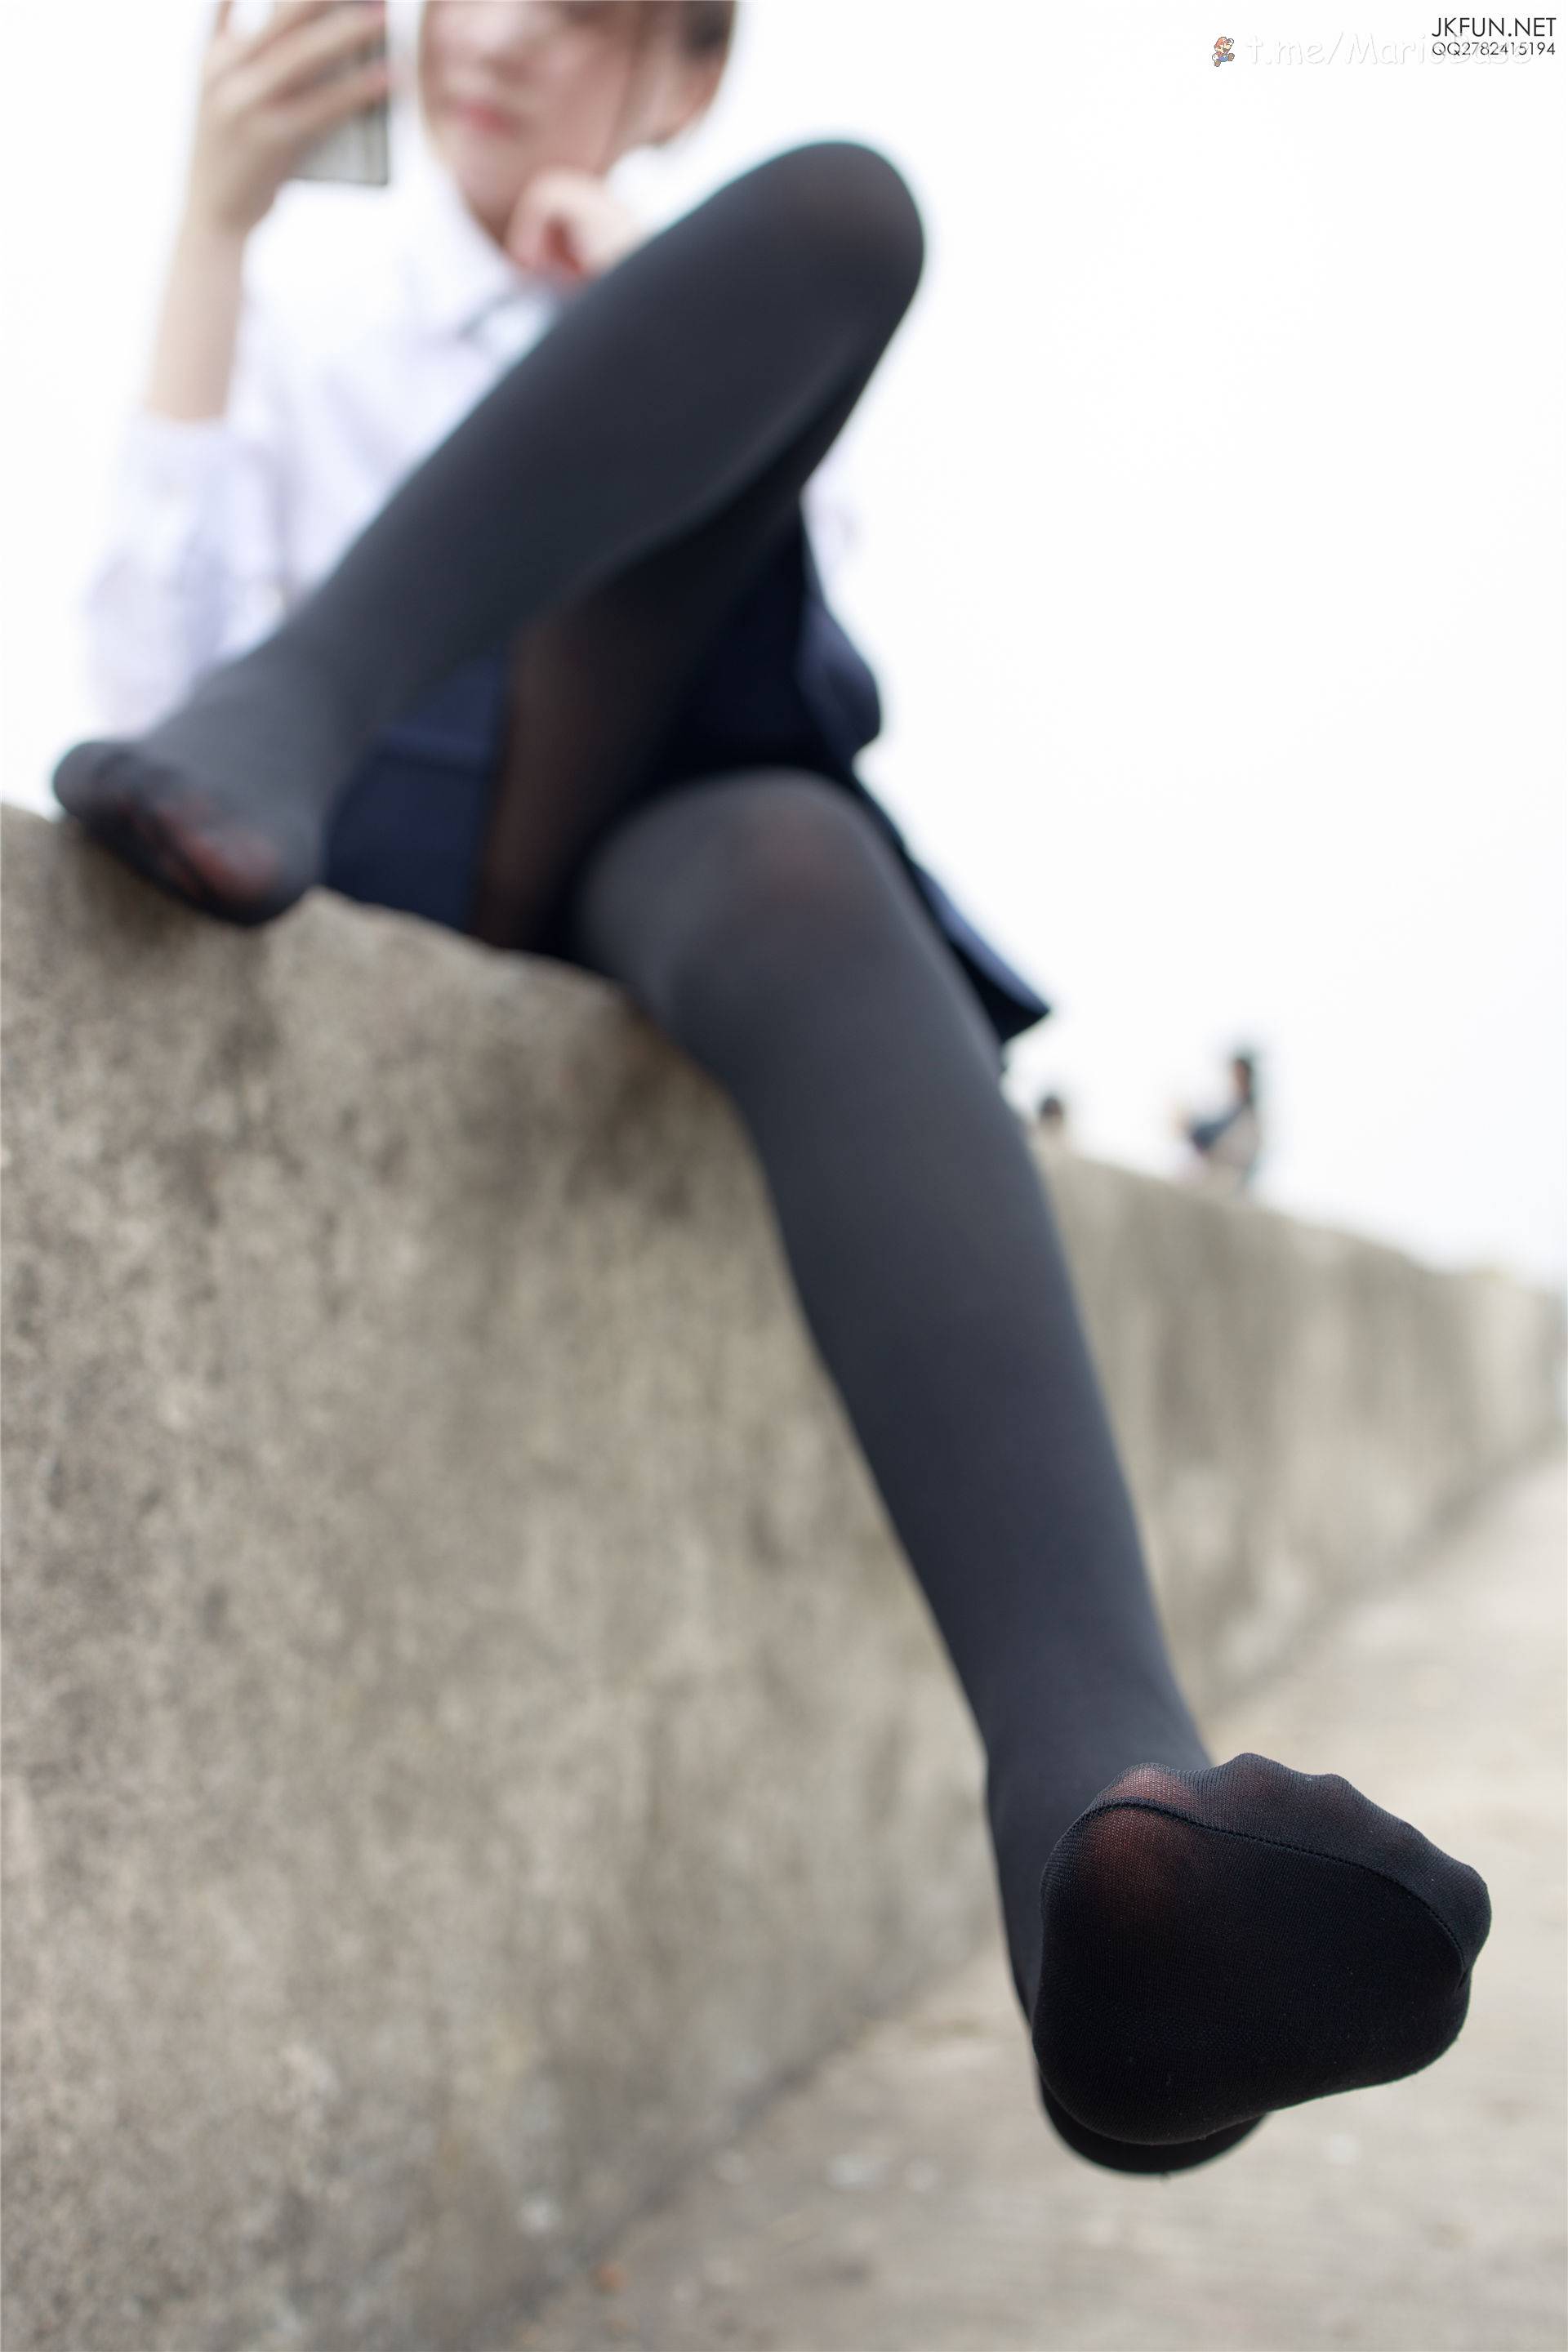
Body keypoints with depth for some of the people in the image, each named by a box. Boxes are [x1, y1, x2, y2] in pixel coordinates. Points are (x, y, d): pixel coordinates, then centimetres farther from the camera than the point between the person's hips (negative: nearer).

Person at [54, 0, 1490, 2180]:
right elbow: (160, 650, 8)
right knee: (846, 201, -17)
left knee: (802, 894, -42)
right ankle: (272, 733, -46)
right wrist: (211, 228, 4)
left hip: (682, 828, 1)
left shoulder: (689, 279, 30)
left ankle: (1110, 1817, -65)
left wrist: (666, 312, 3)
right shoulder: (323, 390, 29)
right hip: (409, 838, 0)